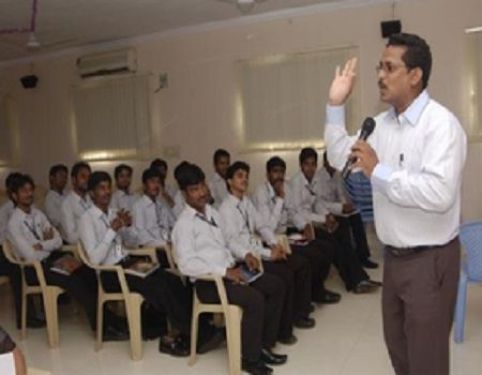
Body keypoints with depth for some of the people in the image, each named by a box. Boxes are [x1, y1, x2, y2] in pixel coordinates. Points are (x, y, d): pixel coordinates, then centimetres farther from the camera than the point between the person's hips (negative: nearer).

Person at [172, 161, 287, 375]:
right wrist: (225, 271, -25)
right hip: (207, 282, -8)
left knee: (276, 285, 0)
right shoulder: (184, 223, -14)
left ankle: (265, 346, 10)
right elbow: (186, 264, -23)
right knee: (255, 299, -27)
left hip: (229, 272, 9)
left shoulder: (212, 212, 13)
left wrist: (245, 254, 4)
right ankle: (250, 358, -5)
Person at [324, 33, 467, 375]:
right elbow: (340, 158, 13)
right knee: (397, 346, 24)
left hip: (430, 260, -8)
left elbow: (439, 194, -32)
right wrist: (335, 106, 4)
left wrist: (379, 171, -26)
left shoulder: (440, 124, -20)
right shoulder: (383, 123, 7)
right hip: (394, 256, 8)